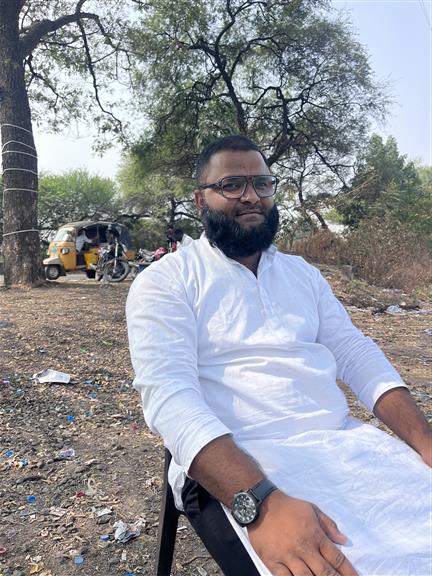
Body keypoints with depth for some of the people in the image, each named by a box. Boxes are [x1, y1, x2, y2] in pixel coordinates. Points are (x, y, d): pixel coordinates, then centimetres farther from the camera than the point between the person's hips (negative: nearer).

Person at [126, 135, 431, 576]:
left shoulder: (302, 272, 15)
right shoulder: (165, 281, -3)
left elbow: (356, 354, 9)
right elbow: (168, 392, -16)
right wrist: (260, 503, -29)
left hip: (345, 441, 6)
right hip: (235, 467, -5)